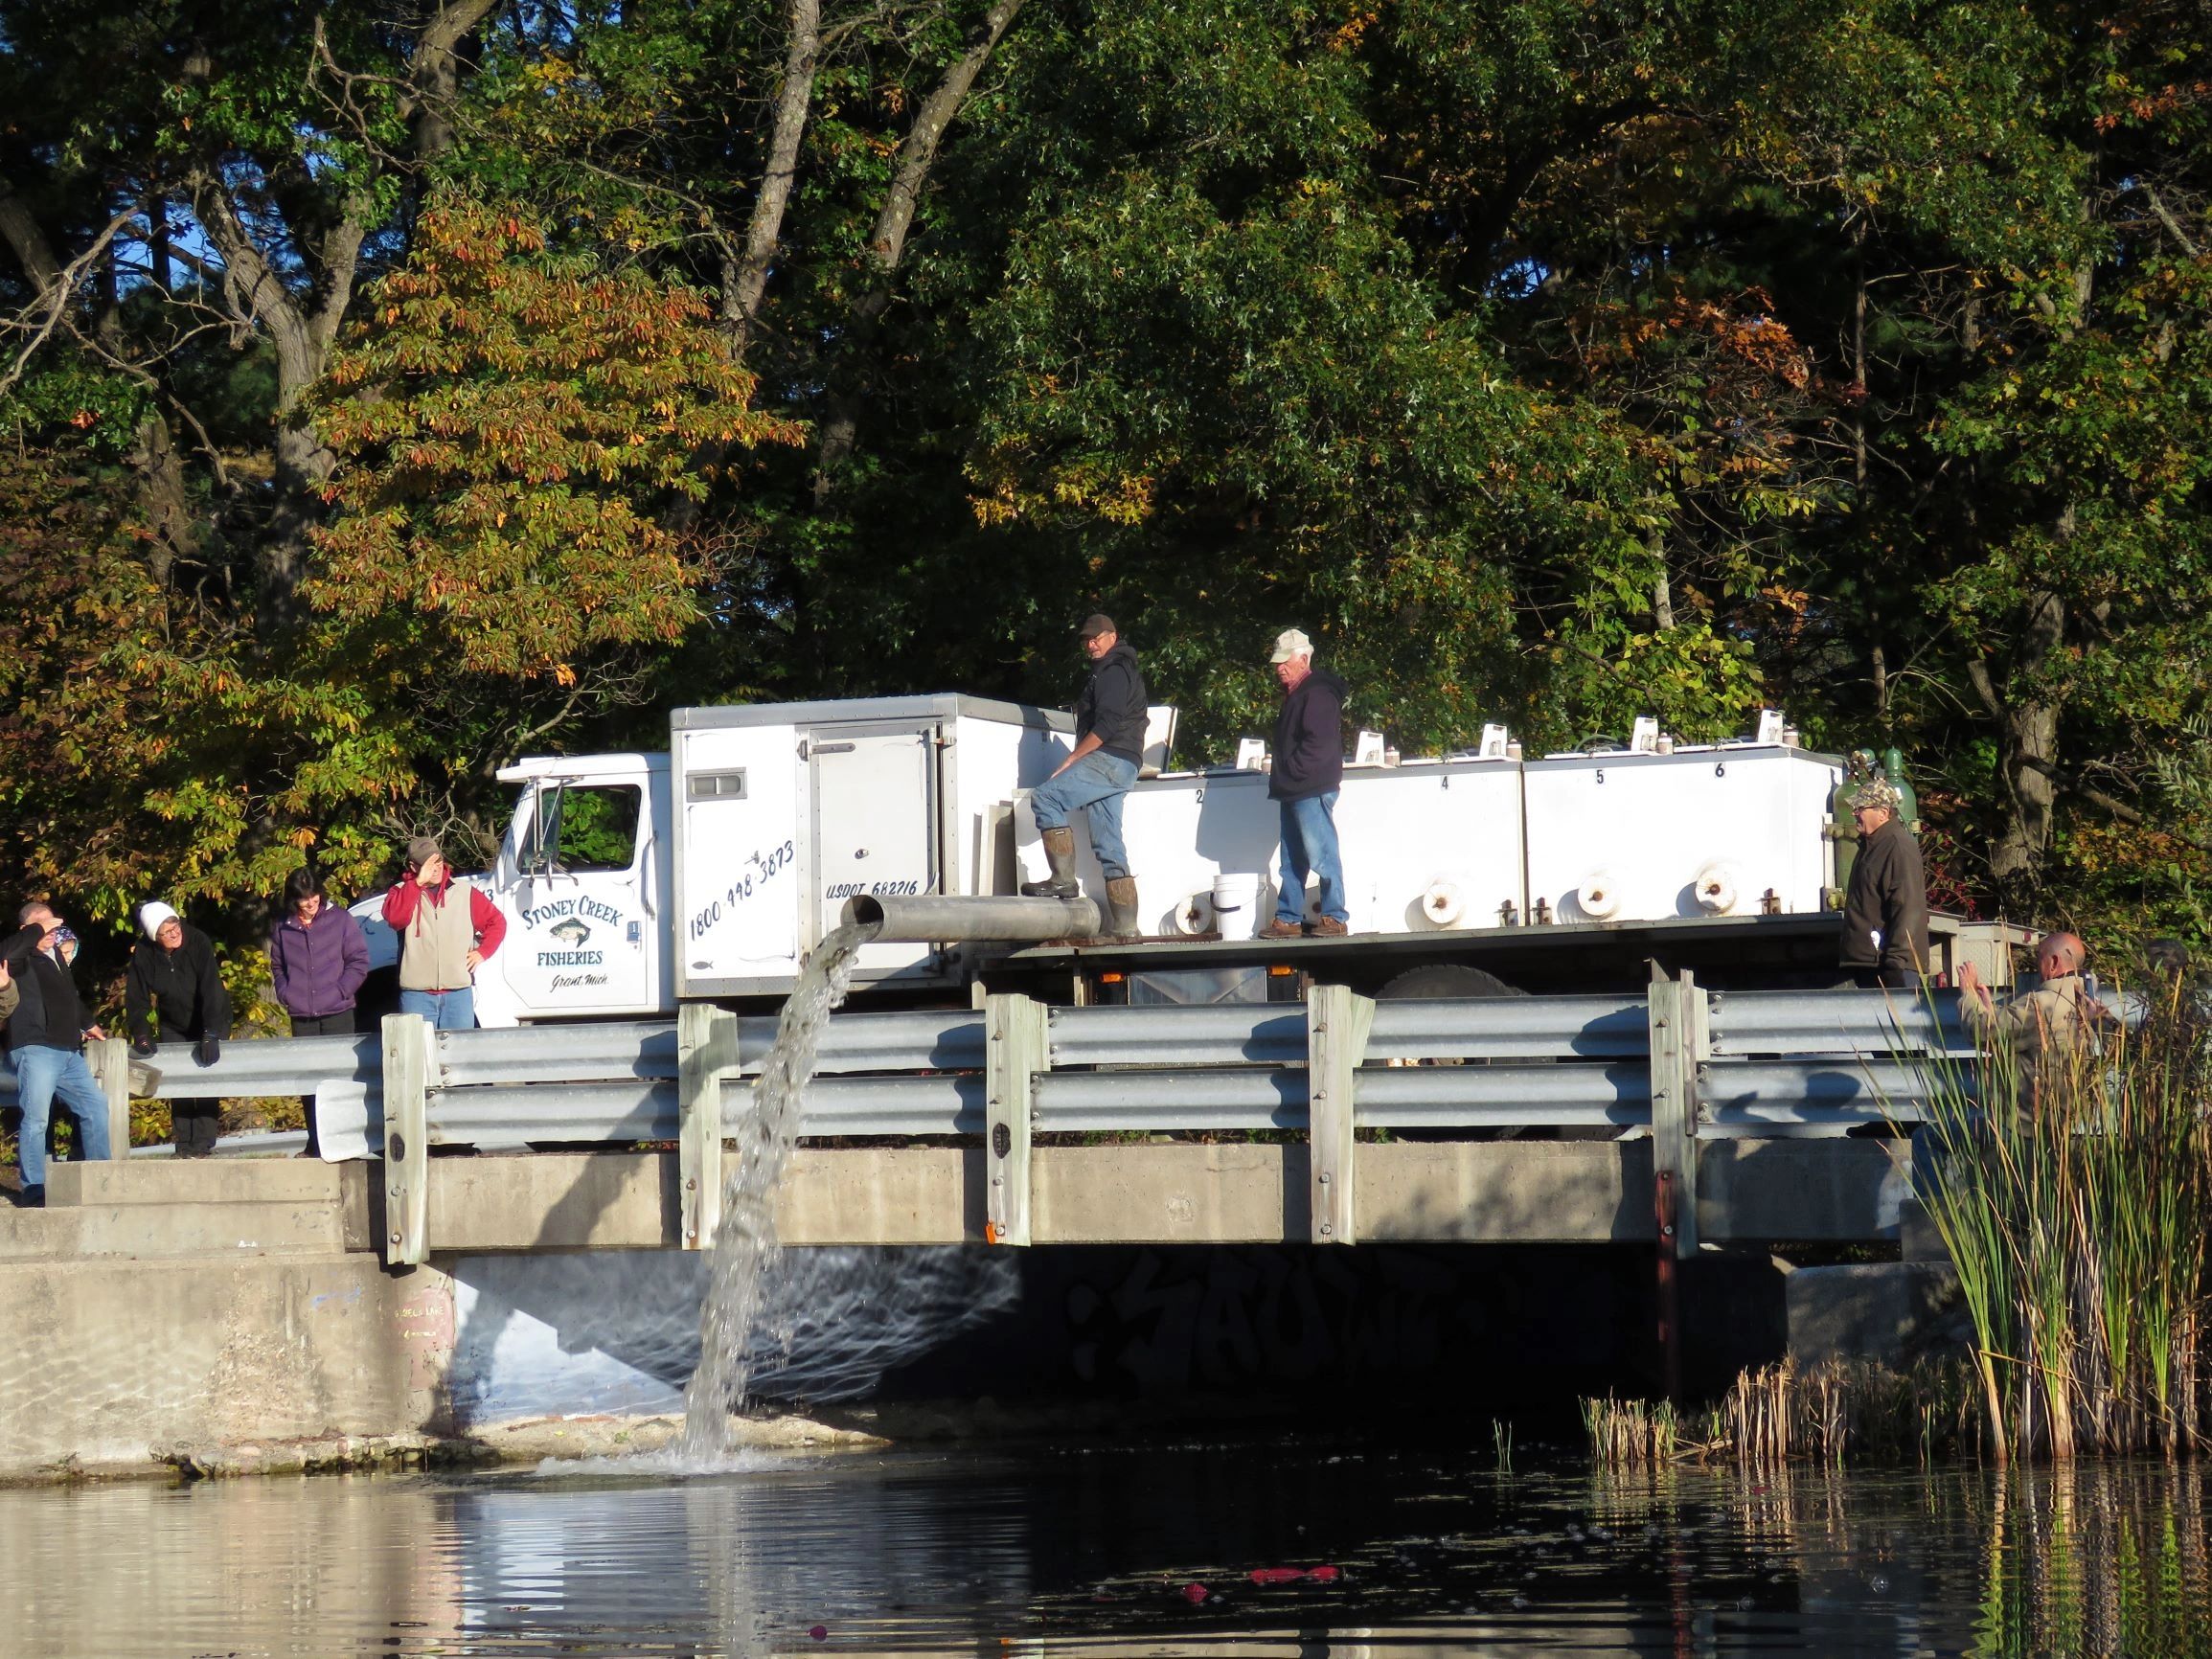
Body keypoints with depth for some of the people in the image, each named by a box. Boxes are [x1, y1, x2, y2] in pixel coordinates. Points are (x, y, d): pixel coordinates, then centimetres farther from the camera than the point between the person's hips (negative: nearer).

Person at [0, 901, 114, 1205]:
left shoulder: (54, 954, 20)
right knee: (36, 1117, -13)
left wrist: (87, 1024, 47)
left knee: (96, 1107, 13)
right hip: (35, 1050, -9)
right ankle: (34, 1189, -13)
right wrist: (37, 930, -21)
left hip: (68, 1052, 9)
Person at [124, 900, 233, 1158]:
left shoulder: (197, 942, -25)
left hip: (212, 1022, -3)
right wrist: (141, 1035, -25)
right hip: (174, 1027, 3)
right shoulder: (143, 954, -16)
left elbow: (211, 989, -31)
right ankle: (183, 1144, 4)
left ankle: (202, 1143, -10)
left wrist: (211, 1035, -38)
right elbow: (136, 999, -11)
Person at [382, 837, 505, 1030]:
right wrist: (419, 882, -17)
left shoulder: (465, 892, 8)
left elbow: (496, 922, 16)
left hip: (458, 993, 2)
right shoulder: (402, 892, 5)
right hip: (417, 996, -2)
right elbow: (395, 917, -17)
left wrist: (483, 952, 2)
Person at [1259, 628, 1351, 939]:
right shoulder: (1295, 694, 19)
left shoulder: (1317, 694, -13)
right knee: (1292, 859, 12)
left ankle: (1335, 917, -6)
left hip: (1312, 790, -11)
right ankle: (1288, 919, 15)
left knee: (1321, 855, -9)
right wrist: (1281, 777, 15)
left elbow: (1318, 743, -21)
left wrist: (1290, 771, -16)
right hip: (1294, 790, 11)